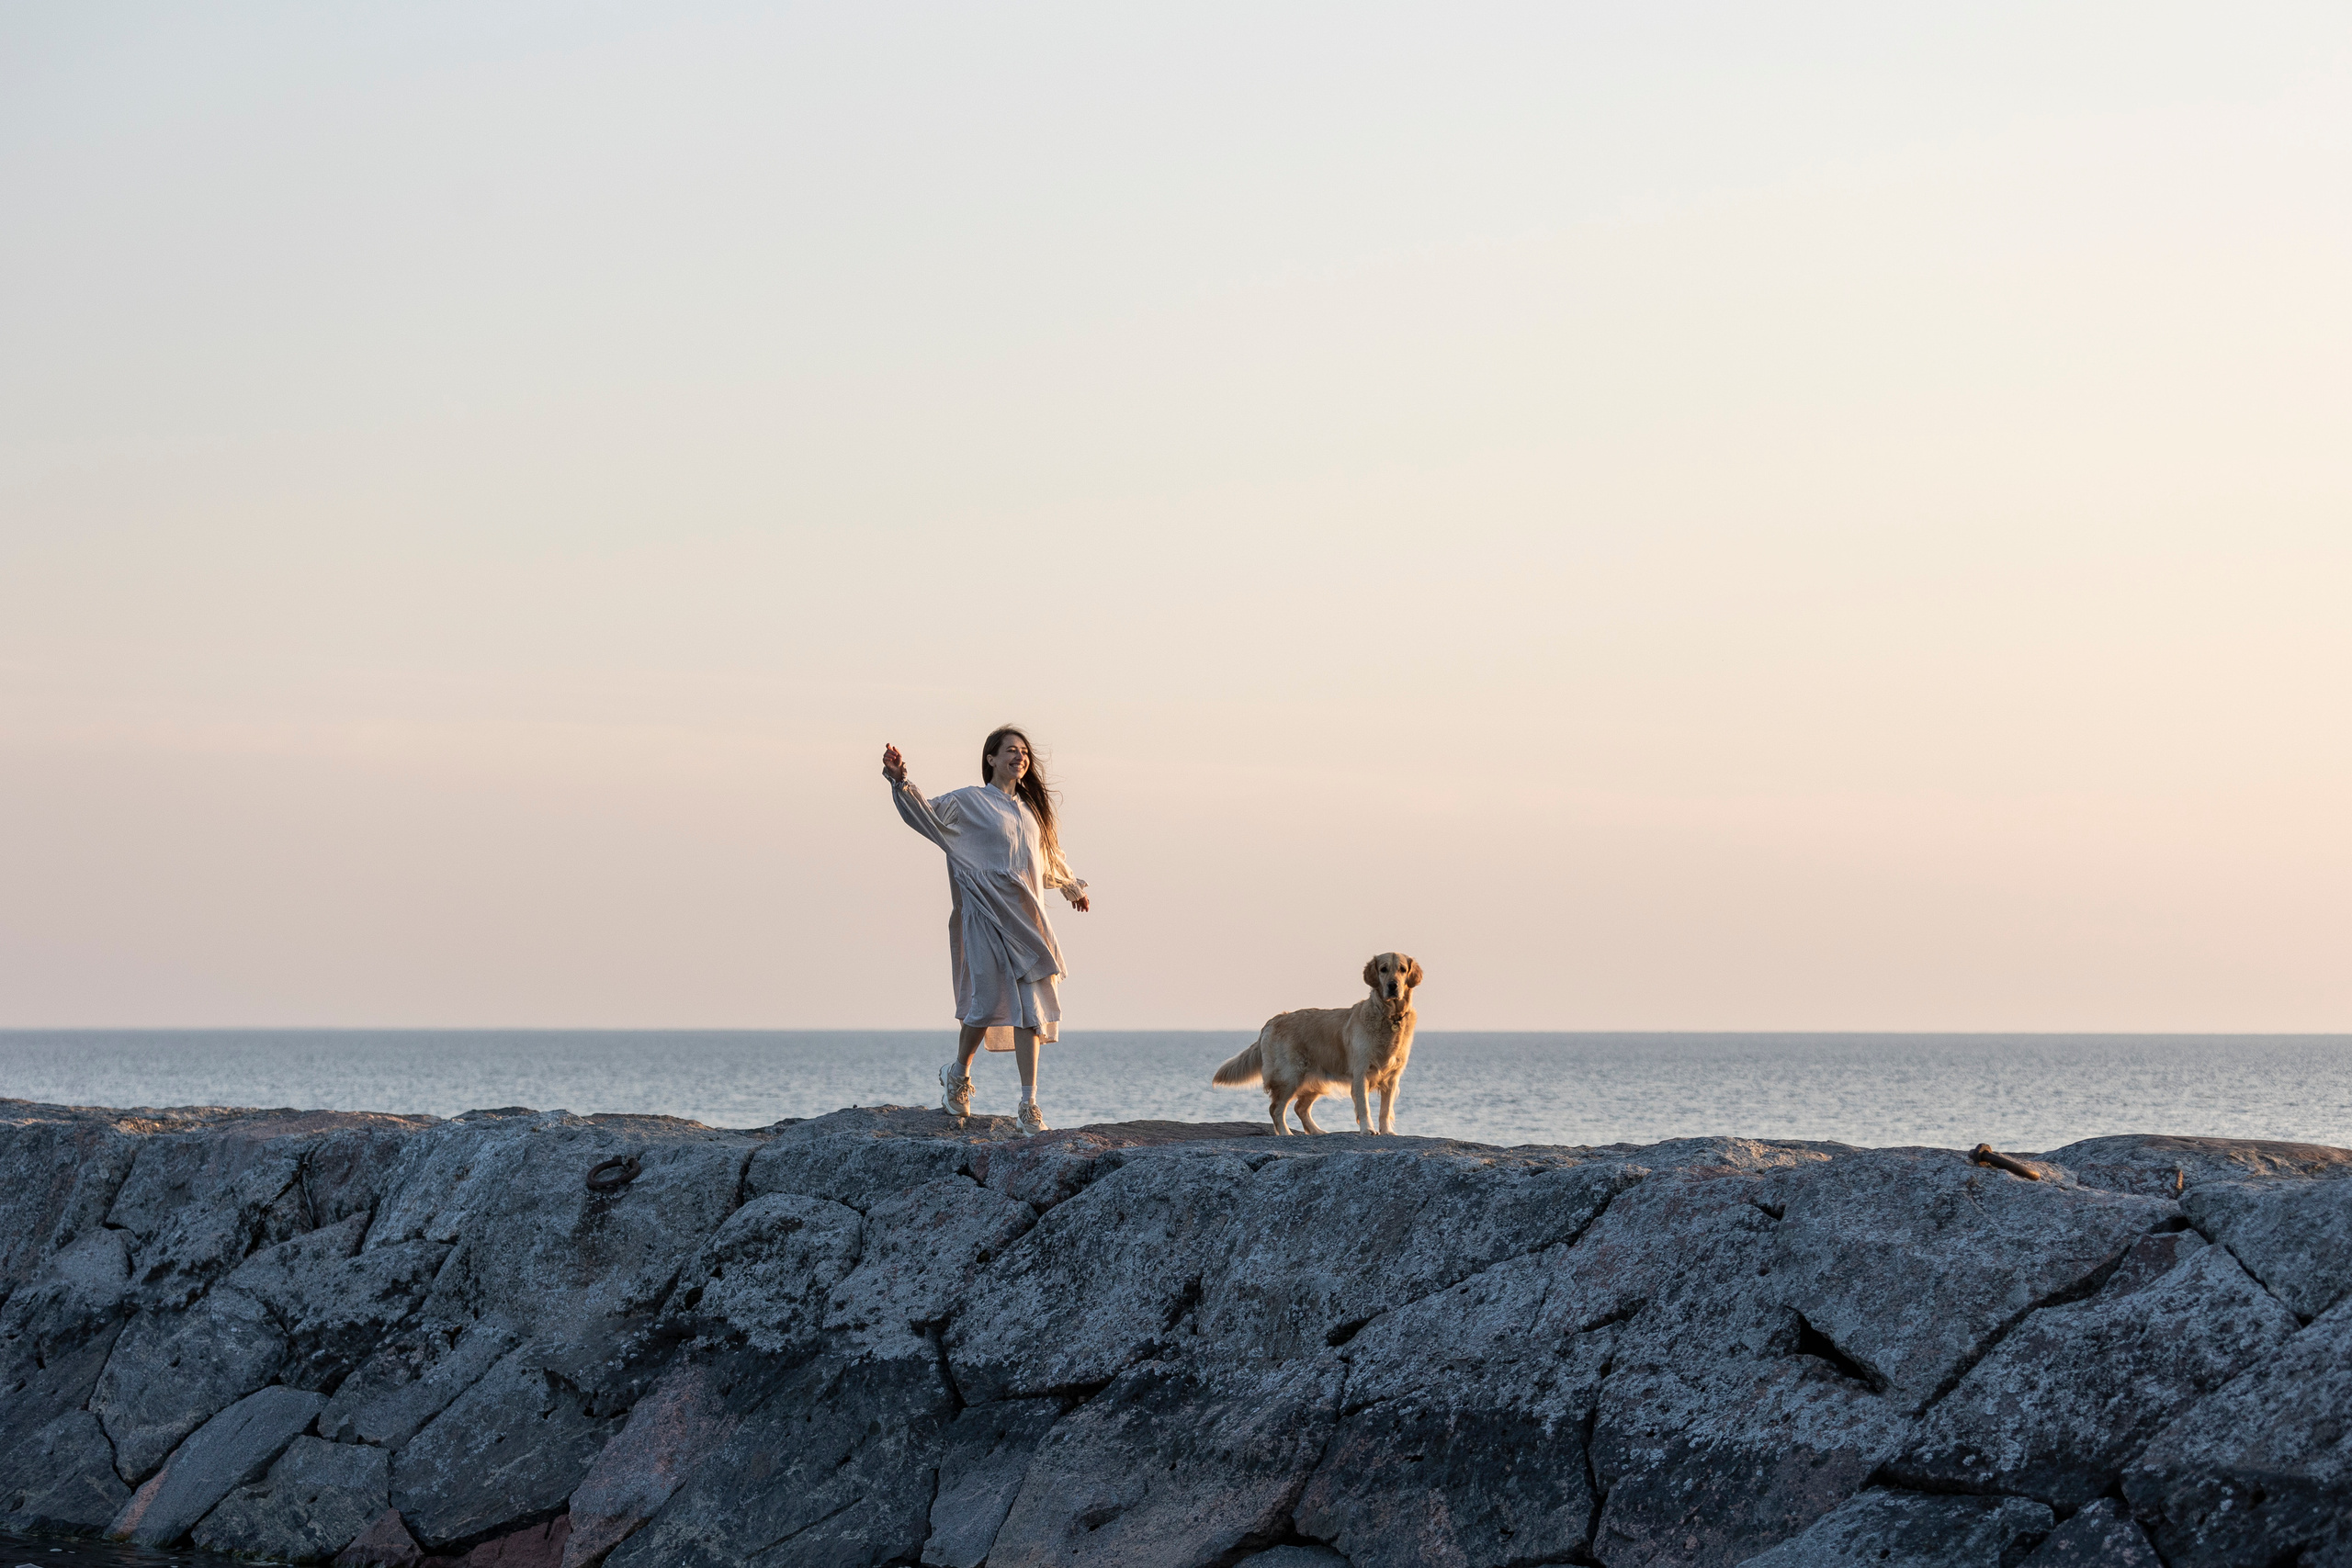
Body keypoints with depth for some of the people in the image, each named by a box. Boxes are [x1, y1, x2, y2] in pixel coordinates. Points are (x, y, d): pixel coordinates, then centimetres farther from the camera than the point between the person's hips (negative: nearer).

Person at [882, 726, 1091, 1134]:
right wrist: (901, 783, -32)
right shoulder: (970, 802, 1)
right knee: (988, 1000, -10)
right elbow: (928, 814, -14)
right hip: (988, 916, -5)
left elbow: (1049, 855, 36)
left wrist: (1072, 886, 49)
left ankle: (1029, 1105, -5)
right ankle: (958, 1074, 18)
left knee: (1031, 1007, -4)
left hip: (1027, 918, 5)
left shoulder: (1031, 809, 19)